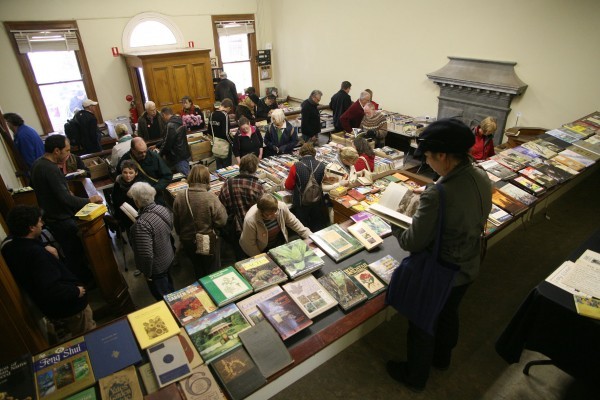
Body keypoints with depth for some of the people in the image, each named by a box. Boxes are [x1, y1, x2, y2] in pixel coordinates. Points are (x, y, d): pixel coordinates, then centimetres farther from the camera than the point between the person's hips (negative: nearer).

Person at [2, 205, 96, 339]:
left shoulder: (9, 245, -6)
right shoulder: (36, 253, -33)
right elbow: (52, 290, -38)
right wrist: (76, 291, -22)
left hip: (49, 307, 9)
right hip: (68, 307, -9)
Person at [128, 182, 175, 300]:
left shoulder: (142, 224, -35)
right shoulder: (162, 209, -12)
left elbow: (146, 255, -30)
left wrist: (147, 274, -15)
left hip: (156, 267, -7)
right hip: (168, 258, 7)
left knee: (164, 298, 18)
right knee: (169, 288, 32)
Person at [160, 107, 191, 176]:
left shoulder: (171, 125, -19)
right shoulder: (178, 122, 11)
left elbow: (168, 143, -16)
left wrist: (160, 154, 0)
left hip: (180, 157, -10)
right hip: (182, 154, 10)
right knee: (186, 176, 13)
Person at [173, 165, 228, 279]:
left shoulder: (179, 198, -14)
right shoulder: (211, 198, -25)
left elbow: (176, 223, -2)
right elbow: (221, 222, -20)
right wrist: (221, 207, -3)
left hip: (187, 241, 4)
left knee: (198, 269, 27)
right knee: (212, 271, 20)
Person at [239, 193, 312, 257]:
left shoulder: (281, 206, -22)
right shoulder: (250, 220, -33)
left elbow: (293, 222, -5)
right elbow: (249, 245, -19)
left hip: (280, 244, 4)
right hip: (261, 250, -4)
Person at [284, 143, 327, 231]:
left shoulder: (296, 167, -18)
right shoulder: (321, 166, -10)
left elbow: (288, 186, -7)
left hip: (301, 203, -2)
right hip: (317, 203, 2)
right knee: (318, 229, 21)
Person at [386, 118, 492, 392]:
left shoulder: (437, 195, -37)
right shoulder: (481, 178, -12)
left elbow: (414, 243, -26)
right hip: (467, 268, 8)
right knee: (449, 314, 31)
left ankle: (415, 377, 44)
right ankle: (442, 358, 59)